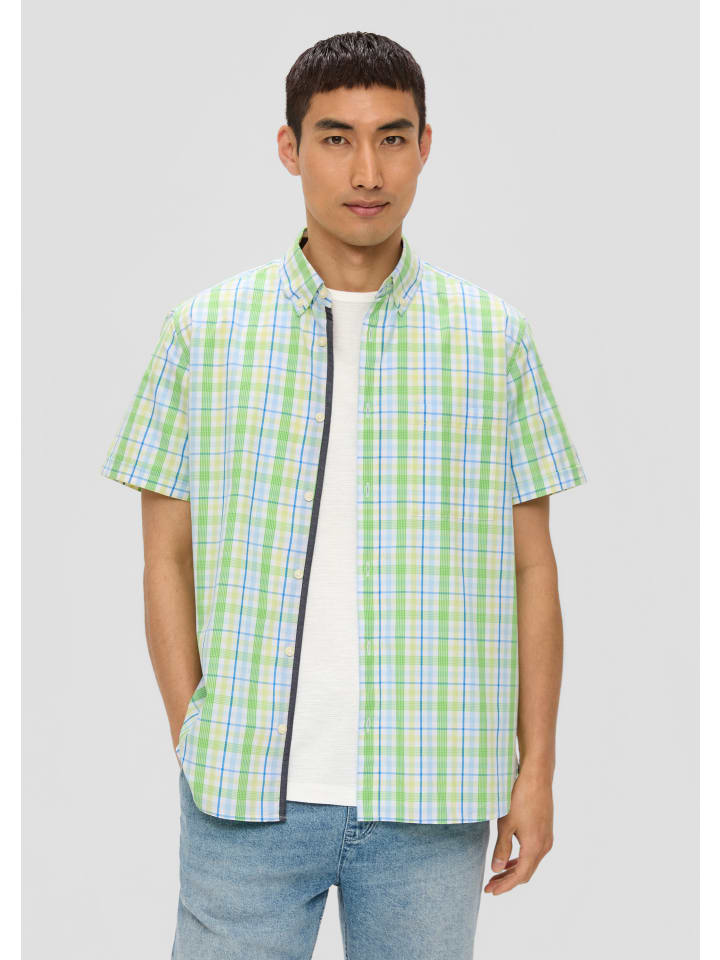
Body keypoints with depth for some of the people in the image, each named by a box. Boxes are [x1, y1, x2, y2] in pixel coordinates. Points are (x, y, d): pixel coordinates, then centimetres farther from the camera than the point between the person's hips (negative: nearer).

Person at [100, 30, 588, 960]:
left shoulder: (495, 337, 4)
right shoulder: (204, 330, 3)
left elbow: (531, 567, 7)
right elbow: (168, 558, 5)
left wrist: (537, 767, 4)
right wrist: (195, 748, 0)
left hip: (431, 796, 1)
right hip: (247, 793, 0)